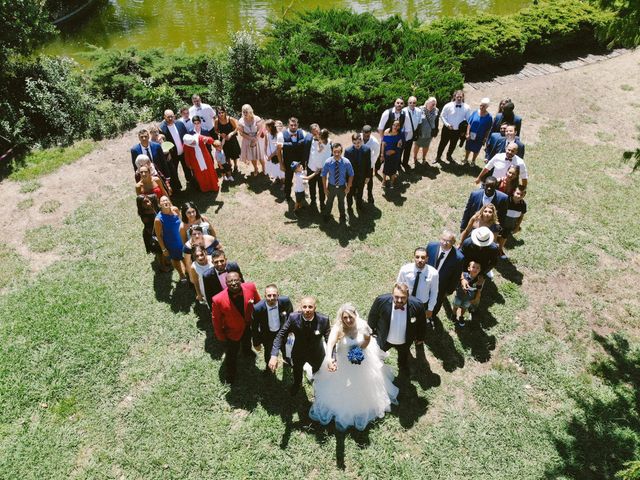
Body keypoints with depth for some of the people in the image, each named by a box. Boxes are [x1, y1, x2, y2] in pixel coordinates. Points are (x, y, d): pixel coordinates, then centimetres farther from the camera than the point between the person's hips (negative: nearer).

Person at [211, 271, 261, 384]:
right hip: (232, 331, -3)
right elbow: (216, 319, -20)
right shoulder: (218, 299, -38)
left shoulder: (250, 287, -30)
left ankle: (247, 351, 74)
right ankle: (230, 376, 53)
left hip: (248, 325, 4)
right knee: (231, 354, 22)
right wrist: (220, 336, -8)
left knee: (247, 341, 37)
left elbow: (258, 302, -9)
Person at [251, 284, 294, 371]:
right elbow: (254, 327, -18)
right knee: (268, 352, 25)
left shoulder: (285, 301, -30)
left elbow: (290, 310, -5)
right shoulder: (258, 308, -35)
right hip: (267, 334, -2)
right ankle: (268, 365, 60)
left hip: (282, 331, 2)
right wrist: (256, 343, -7)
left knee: (285, 349, 28)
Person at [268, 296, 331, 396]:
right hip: (298, 354, 0)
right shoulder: (293, 317, -32)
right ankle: (297, 384, 68)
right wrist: (274, 356, -38)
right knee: (297, 370, 32)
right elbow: (281, 335, -27)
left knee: (317, 370, 32)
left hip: (316, 355, 0)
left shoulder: (323, 319, -32)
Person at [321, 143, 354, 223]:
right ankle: (326, 215, 51)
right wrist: (325, 188, -8)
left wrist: (348, 187, -7)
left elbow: (351, 175, -9)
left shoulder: (346, 162, -23)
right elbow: (324, 175, -10)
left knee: (341, 202, 25)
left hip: (342, 186, 0)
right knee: (329, 202, 23)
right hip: (331, 186, 0)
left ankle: (342, 216, 52)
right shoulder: (328, 162, -23)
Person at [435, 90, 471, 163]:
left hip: (458, 130, 2)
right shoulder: (448, 106, -13)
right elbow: (442, 116, -5)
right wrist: (447, 124, -18)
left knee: (453, 145, 21)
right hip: (447, 129, -2)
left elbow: (469, 119, 1)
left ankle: (449, 156, 45)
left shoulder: (466, 108, -9)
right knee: (443, 143, 11)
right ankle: (438, 157, 31)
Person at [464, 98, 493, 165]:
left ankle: (473, 161, 40)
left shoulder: (489, 117, -15)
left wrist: (485, 139, -10)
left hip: (480, 137, -2)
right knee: (468, 148, 19)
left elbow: (488, 130, -9)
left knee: (476, 150, 16)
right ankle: (466, 159, 42)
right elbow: (469, 124, -6)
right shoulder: (475, 112, -10)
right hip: (471, 135, 2)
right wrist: (467, 133, -11)